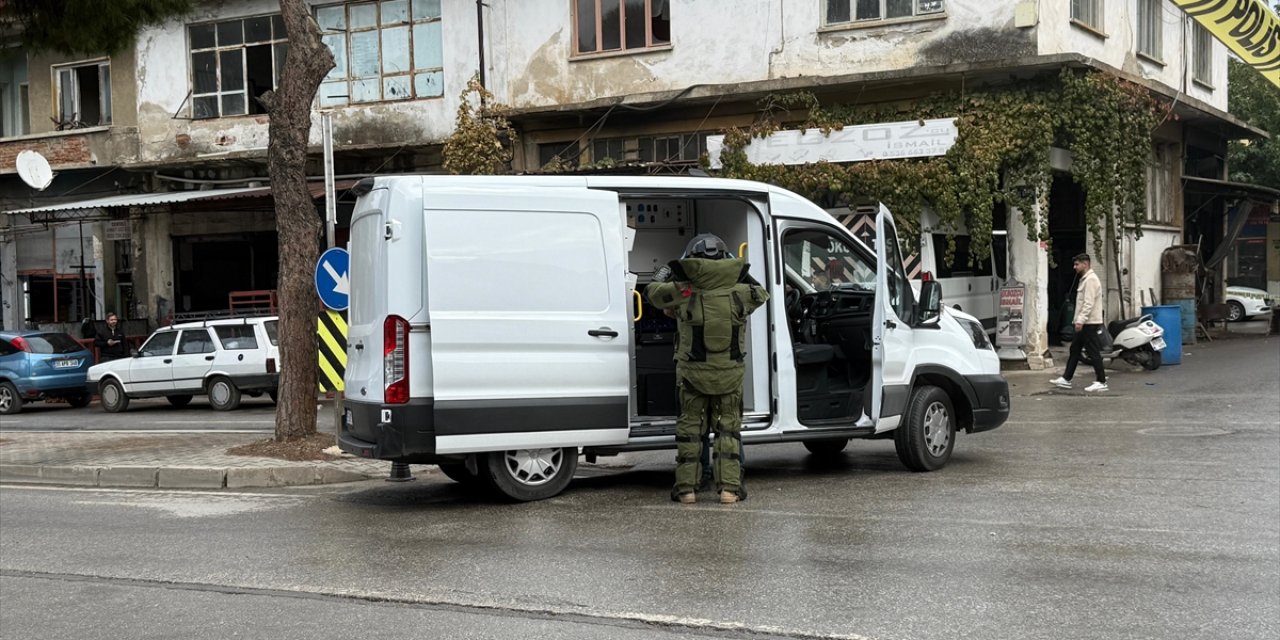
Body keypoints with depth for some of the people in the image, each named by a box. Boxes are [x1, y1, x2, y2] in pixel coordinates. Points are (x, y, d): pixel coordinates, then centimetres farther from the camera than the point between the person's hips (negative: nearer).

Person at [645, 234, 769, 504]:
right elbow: (761, 294, 17)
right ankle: (729, 487, 6)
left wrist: (667, 271, 24)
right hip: (730, 372, 1)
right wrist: (740, 271, 24)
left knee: (690, 427, 12)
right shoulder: (740, 290, -6)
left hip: (692, 372, -1)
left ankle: (687, 487, 11)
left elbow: (652, 291, 8)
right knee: (728, 426, 12)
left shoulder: (683, 290, -10)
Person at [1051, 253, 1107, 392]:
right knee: (1074, 350, 12)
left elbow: (1089, 303, -23)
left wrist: (1080, 320, -26)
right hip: (1084, 323, 11)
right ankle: (1066, 379, 16)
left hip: (1090, 323, -11)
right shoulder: (1085, 279, 18)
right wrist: (1079, 320, 19)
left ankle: (1101, 382, -3)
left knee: (1094, 352, -7)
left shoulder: (1091, 279, -15)